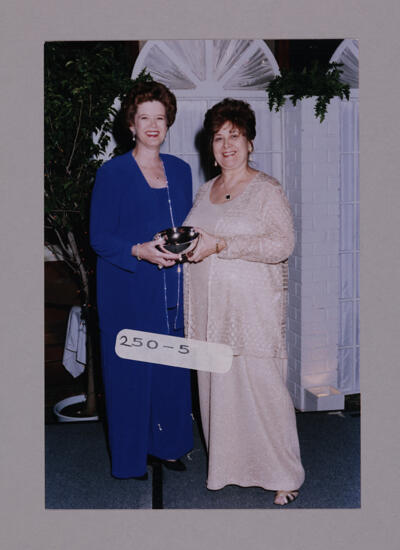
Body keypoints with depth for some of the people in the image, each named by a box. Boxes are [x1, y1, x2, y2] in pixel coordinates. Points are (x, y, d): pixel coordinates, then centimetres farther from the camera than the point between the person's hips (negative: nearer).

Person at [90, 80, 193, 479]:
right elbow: (99, 237, -7)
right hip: (128, 292, -4)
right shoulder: (112, 173, -5)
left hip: (171, 290, 5)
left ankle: (166, 445, 29)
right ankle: (130, 457, 21)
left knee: (171, 368, 10)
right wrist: (139, 251, -23)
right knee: (130, 371, 2)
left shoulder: (180, 170, 10)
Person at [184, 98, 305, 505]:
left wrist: (219, 246, -20)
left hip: (252, 308, -5)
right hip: (210, 309, 6)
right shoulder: (204, 192, 16)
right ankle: (226, 466, 24)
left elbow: (282, 244, -15)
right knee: (216, 385, 8)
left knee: (261, 386, -4)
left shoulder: (267, 190, -4)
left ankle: (283, 475, 12)